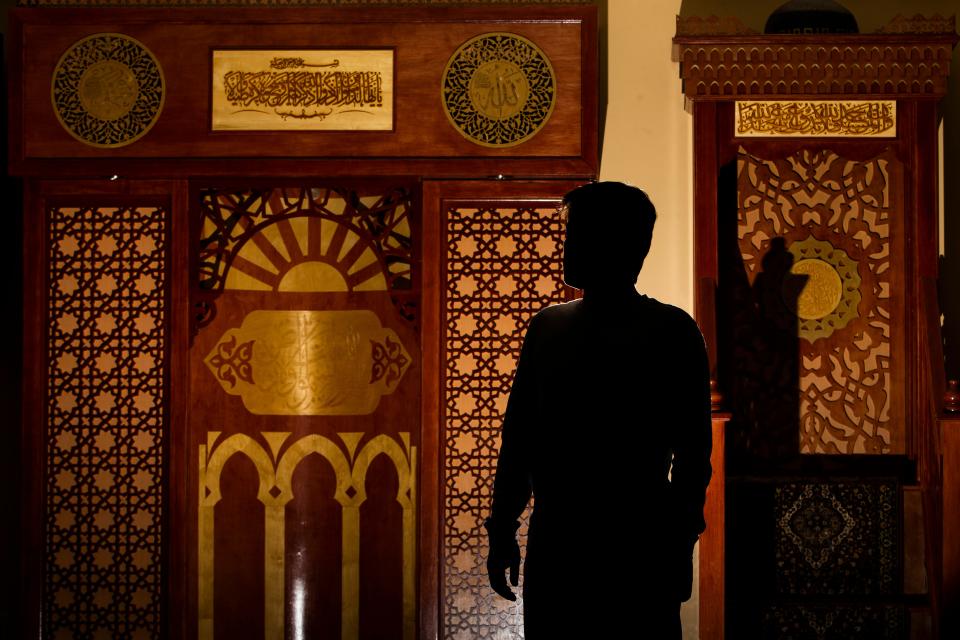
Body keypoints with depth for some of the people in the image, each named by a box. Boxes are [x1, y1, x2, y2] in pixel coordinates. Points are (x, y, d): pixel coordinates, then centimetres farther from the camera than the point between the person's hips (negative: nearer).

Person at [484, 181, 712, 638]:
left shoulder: (672, 331, -2)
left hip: (638, 548, -4)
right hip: (552, 543, 4)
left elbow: (692, 453, -4)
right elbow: (517, 437, 14)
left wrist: (680, 545, -7)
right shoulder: (546, 327, 11)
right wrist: (502, 530, 11)